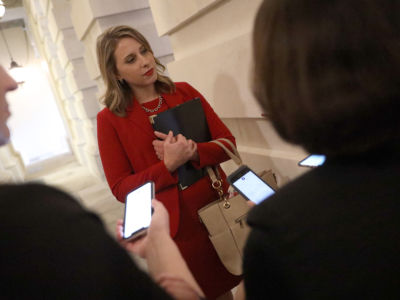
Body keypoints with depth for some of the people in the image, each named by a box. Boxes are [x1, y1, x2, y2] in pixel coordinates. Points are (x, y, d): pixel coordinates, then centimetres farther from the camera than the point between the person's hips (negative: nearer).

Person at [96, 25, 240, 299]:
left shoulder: (184, 92, 0)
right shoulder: (110, 119, -8)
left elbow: (228, 143, -1)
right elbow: (121, 188, -8)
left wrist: (192, 153, -21)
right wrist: (169, 166, -22)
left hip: (218, 210, 3)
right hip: (175, 228, -2)